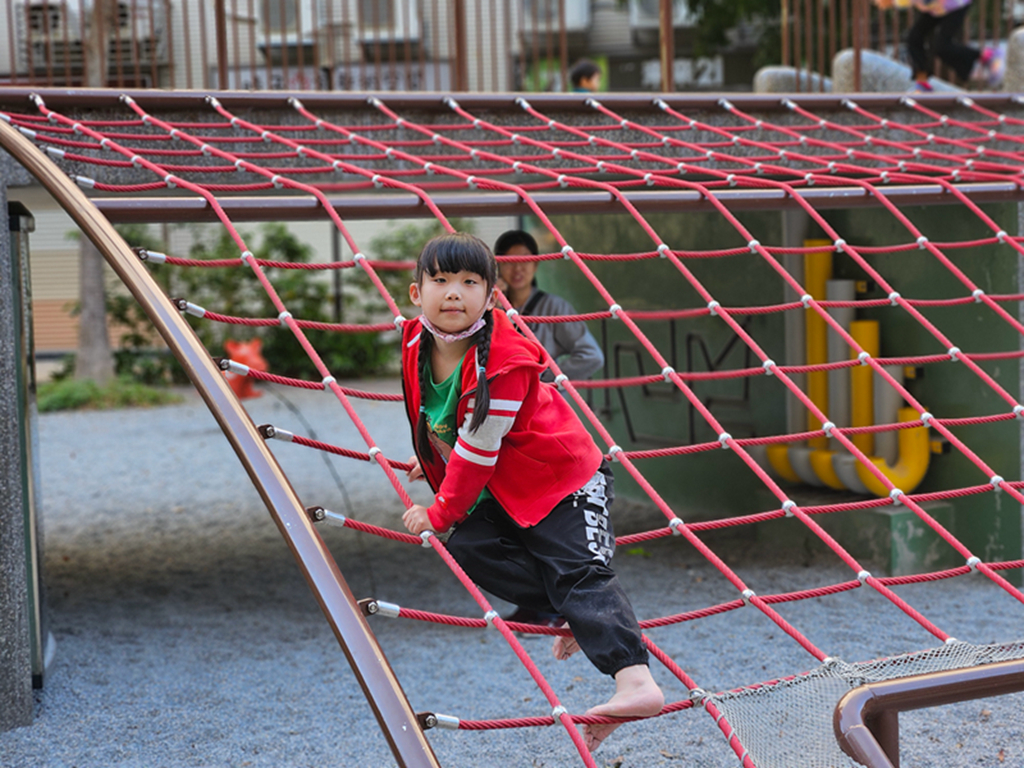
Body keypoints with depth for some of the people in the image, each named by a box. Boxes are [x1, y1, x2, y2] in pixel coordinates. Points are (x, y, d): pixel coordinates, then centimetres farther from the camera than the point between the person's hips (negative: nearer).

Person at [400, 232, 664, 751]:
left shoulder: (503, 362, -30)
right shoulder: (416, 345, -6)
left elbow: (477, 448, -25)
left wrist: (441, 513, -16)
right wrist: (434, 465, 28)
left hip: (562, 477, -8)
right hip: (499, 490, 8)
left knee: (578, 574, -18)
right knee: (470, 550, -12)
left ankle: (636, 682, -27)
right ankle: (575, 614, -2)